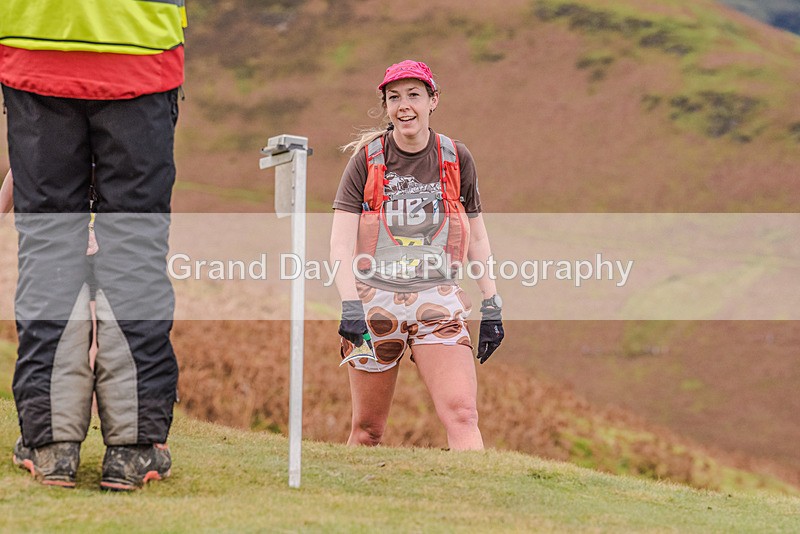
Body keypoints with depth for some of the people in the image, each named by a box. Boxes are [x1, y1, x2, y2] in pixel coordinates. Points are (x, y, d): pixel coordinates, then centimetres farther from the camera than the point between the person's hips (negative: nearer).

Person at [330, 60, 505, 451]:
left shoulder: (456, 159, 6)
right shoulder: (367, 159, 1)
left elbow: (476, 237, 15)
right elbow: (341, 241, -5)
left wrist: (491, 307, 10)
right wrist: (351, 308, -17)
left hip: (437, 300, 1)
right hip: (374, 298, 0)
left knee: (462, 414, -16)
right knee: (367, 428, 3)